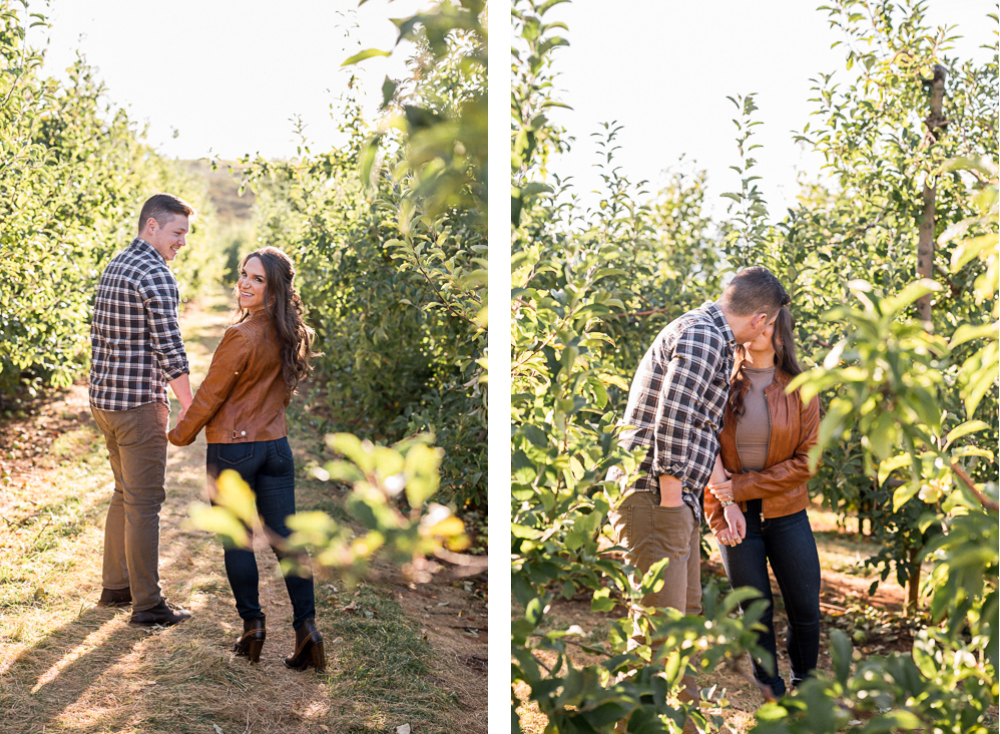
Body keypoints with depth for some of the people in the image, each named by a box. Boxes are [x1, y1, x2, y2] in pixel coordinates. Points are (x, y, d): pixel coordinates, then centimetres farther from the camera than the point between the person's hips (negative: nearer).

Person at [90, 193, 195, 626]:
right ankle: (147, 605, 3)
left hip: (104, 397, 9)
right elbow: (169, 350, -19)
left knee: (125, 492, 20)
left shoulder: (114, 267, 14)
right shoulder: (156, 276, -16)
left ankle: (115, 587, 28)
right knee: (144, 501, -3)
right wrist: (192, 411, -13)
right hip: (139, 403, -9)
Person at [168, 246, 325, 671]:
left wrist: (181, 435, 4)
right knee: (284, 539, 7)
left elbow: (211, 395, -11)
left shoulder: (242, 337, -20)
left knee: (236, 540, 8)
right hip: (276, 445, 6)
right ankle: (306, 626, 2)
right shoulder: (286, 333, 2)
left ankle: (252, 625, 15)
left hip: (233, 449, -6)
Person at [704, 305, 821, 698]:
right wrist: (717, 516, -5)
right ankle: (773, 695, 21)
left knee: (805, 608, 4)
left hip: (786, 513, 1)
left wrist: (742, 487, -15)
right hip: (736, 517, 0)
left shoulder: (800, 388, -2)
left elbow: (806, 461, -6)